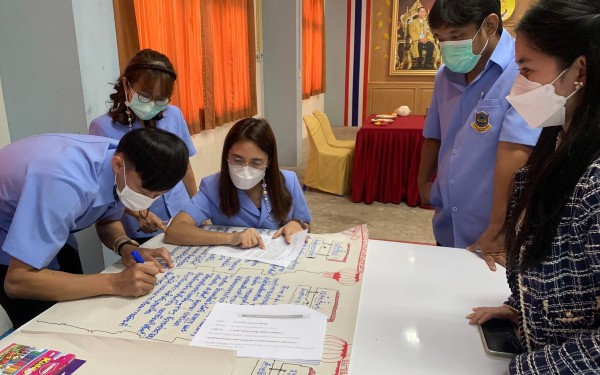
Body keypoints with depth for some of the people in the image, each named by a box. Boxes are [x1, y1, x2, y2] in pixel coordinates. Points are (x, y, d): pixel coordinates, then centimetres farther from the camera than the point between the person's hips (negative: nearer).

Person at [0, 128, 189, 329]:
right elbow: (17, 281, -37)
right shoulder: (66, 183, -42)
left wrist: (126, 247, -21)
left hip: (51, 229, 6)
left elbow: (107, 221, -1)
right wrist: (114, 283, -40)